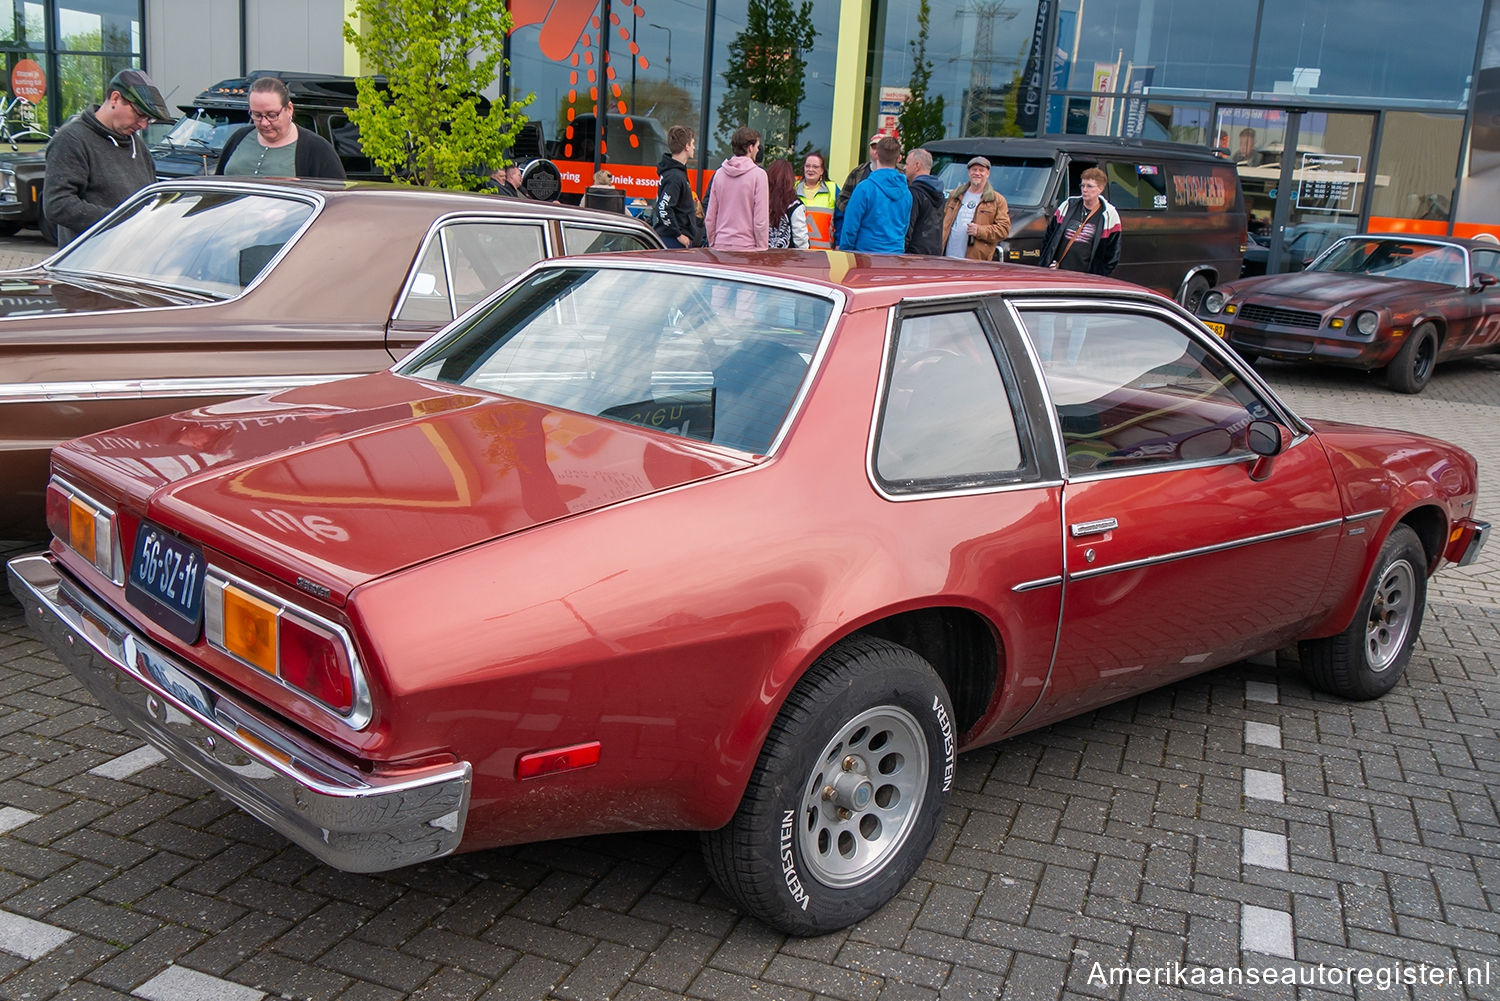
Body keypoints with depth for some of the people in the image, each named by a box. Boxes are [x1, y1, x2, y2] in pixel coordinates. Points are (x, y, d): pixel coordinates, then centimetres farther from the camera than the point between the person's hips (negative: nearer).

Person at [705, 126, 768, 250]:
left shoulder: (720, 173, 8)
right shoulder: (758, 174, -7)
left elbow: (710, 218, 10)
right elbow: (761, 220, -10)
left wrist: (712, 244, 19)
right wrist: (762, 249, -3)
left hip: (720, 245, 5)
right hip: (747, 245, -5)